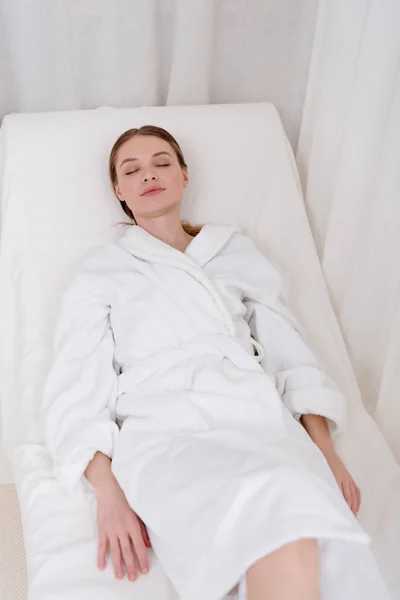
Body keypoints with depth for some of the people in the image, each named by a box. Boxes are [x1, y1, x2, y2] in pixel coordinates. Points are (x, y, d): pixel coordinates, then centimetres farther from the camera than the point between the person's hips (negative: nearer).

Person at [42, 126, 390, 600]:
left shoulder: (237, 252, 26)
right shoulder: (99, 272, 20)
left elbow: (289, 352, 18)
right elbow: (76, 388, 9)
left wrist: (324, 449, 1)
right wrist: (108, 492, -9)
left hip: (257, 414, 2)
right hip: (163, 428, -1)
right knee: (281, 507, -35)